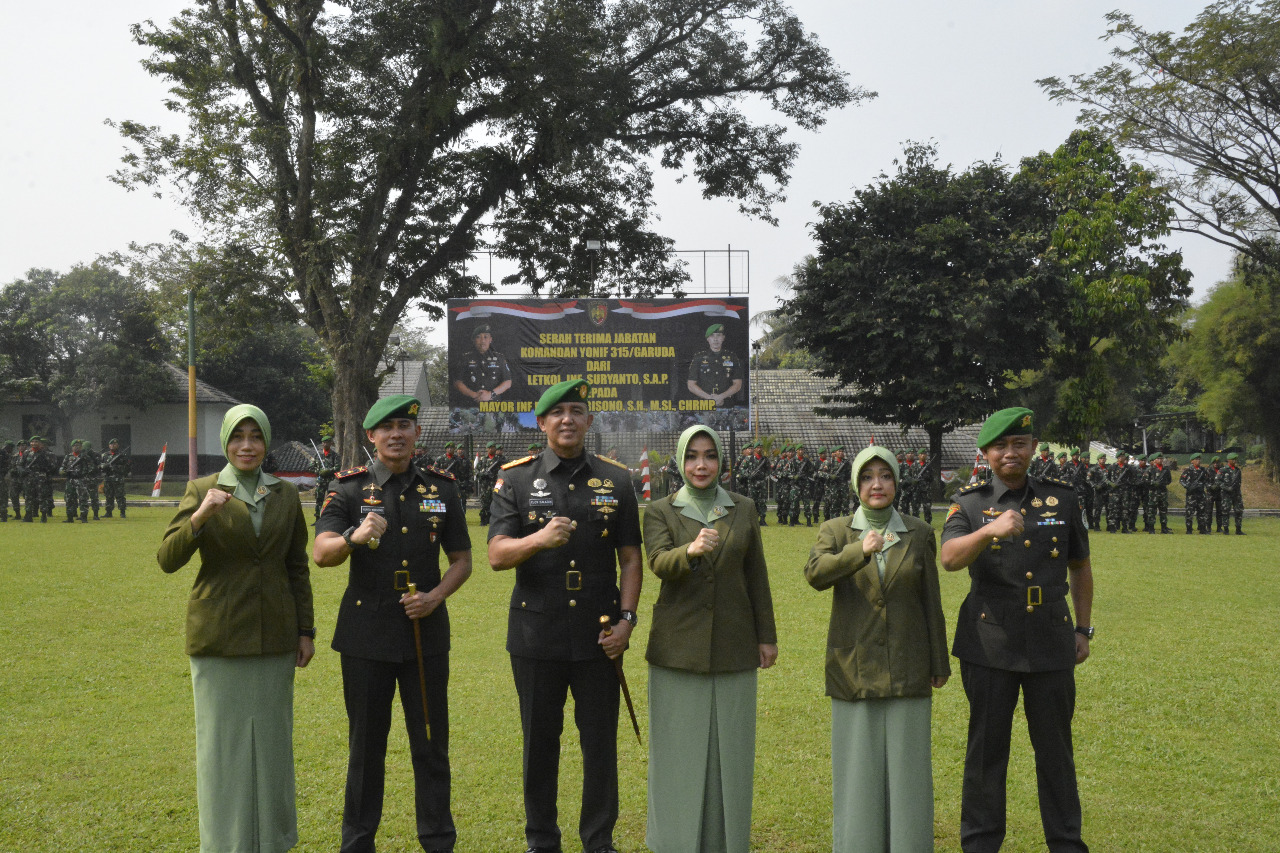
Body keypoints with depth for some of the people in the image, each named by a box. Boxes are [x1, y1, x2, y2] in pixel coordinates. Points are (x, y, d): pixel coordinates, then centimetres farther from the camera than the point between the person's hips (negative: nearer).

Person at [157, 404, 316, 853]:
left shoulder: (286, 494, 6)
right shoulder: (202, 490, -2)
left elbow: (298, 568, 10)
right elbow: (167, 559, -10)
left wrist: (306, 630, 6)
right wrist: (199, 517, -26)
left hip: (274, 635, 2)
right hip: (219, 636, -2)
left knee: (272, 736, 10)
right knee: (222, 737, 4)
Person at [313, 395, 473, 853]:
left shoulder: (441, 489, 5)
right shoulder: (349, 489, -1)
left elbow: (461, 560, 9)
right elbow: (321, 554, -14)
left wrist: (436, 596, -10)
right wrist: (355, 537, -35)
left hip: (426, 633, 1)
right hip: (366, 637, -1)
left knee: (431, 745, 7)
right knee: (366, 745, 9)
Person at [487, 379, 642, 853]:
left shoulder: (616, 480, 4)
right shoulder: (516, 480, 0)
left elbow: (630, 560, 6)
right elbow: (497, 556, -9)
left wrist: (626, 619, -5)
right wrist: (539, 539, -28)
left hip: (598, 636, 1)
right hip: (536, 636, 0)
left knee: (601, 741, 7)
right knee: (540, 740, 10)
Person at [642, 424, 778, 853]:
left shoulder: (744, 510, 7)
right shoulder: (660, 512, 0)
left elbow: (756, 576, 10)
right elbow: (659, 562, -17)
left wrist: (766, 636, 9)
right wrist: (691, 550, -38)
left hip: (732, 647, 2)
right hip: (679, 646, -2)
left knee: (729, 746, 6)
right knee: (680, 747, 3)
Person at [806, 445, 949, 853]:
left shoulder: (919, 533, 3)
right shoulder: (835, 531, 0)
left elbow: (931, 602, 6)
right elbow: (815, 574, -20)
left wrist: (940, 664, 6)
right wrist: (861, 551, -35)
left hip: (906, 667, 1)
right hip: (853, 667, 0)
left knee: (906, 763, 5)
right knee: (856, 764, 5)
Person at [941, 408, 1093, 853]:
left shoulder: (1061, 499, 7)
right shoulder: (969, 503, 0)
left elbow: (1080, 566, 16)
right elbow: (950, 558, -18)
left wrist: (1083, 629, 13)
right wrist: (989, 531, -35)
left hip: (1051, 645, 2)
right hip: (989, 645, -1)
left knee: (1056, 749, 9)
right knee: (986, 748, 7)